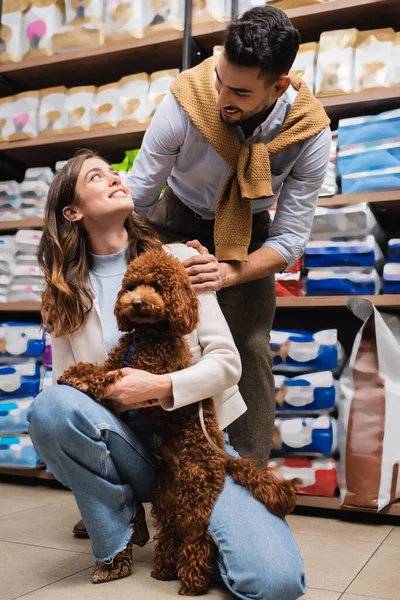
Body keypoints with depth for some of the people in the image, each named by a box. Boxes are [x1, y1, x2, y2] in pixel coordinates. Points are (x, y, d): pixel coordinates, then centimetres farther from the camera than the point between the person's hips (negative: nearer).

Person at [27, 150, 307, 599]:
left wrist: (161, 386, -21)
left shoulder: (177, 260, 1)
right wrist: (101, 395, -20)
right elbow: (64, 389, 3)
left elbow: (226, 361, -3)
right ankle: (118, 533, -5)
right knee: (48, 406, -33)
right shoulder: (67, 292, 5)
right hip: (124, 441, 1)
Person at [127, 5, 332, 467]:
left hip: (248, 232, 0)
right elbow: (134, 199, -22)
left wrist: (229, 273, -39)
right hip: (177, 220, 0)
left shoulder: (310, 134, -27)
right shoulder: (185, 103, -30)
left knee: (249, 349, -11)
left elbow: (290, 239, -22)